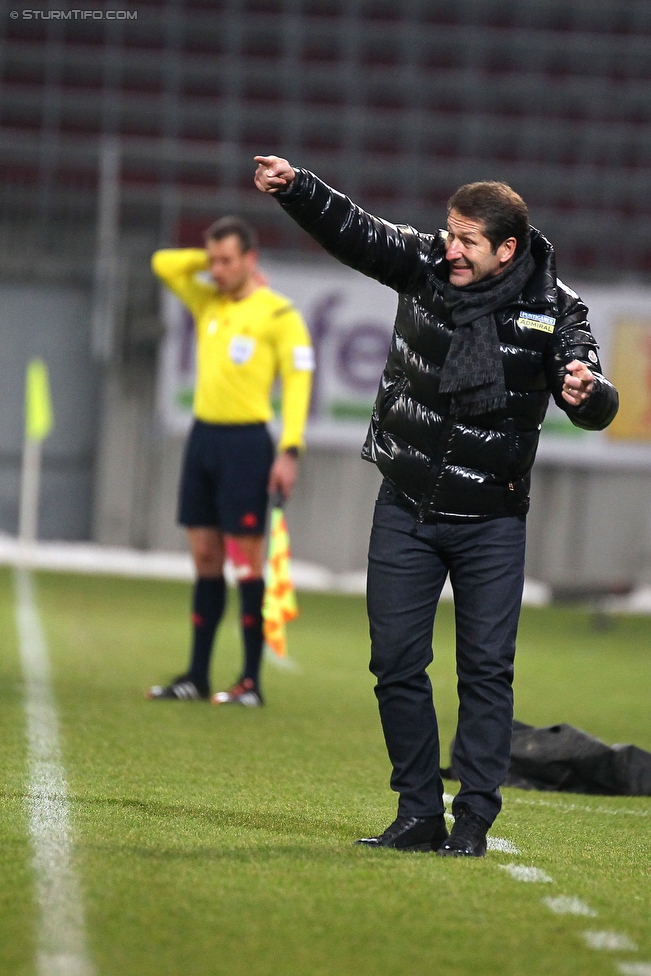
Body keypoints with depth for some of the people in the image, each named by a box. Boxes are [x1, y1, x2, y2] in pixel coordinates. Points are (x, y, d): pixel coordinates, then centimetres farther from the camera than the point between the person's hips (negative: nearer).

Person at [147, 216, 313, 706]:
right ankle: (197, 676, 11)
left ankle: (251, 682, -3)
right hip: (203, 436, 7)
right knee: (205, 559, 8)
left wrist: (290, 451, -18)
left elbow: (298, 381, -11)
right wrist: (211, 259, 8)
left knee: (246, 561, -5)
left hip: (246, 441, -7)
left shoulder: (278, 314, -7)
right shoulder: (208, 302, 12)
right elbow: (163, 263, 18)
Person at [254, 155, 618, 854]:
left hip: (491, 521, -3)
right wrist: (293, 187, -25)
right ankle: (419, 815, 12)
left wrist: (587, 392, -34)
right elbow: (350, 230, -8)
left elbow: (595, 409, -11)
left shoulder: (553, 310, -10)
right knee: (396, 663, 3)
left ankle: (473, 821, 2)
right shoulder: (425, 264, -4)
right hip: (406, 508, 3)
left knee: (486, 668, -3)